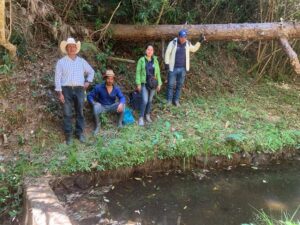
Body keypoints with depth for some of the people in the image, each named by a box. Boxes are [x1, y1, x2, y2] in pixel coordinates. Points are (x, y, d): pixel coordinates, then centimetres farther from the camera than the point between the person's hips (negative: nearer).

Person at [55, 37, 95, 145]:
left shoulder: (81, 61, 13)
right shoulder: (61, 62, 4)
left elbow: (91, 71, 26)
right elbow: (57, 78, -1)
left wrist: (88, 81, 11)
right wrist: (60, 93, -8)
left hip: (79, 89, 2)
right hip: (66, 89, -2)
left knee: (80, 112, 5)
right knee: (67, 113, 0)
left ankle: (80, 133, 16)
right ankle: (68, 135, 9)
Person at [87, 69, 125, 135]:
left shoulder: (116, 88, -7)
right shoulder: (99, 87, -13)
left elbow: (122, 97, -10)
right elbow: (89, 96, -9)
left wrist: (121, 104, -34)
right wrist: (94, 103, -28)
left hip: (112, 106, 2)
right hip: (102, 106, -2)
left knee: (122, 105, -23)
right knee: (96, 107, -35)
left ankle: (120, 123, -6)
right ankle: (97, 126, -13)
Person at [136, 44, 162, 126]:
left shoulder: (155, 60, 4)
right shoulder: (141, 60, -3)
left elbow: (158, 73, 8)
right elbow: (138, 72, -3)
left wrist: (159, 84, 5)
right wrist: (138, 83, -9)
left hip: (153, 84, 3)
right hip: (144, 83, -3)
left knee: (150, 100, 11)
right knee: (145, 100, -10)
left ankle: (147, 115, 28)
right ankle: (141, 117, 3)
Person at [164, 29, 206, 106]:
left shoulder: (187, 44, 4)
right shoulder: (173, 43, -8)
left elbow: (194, 49, 23)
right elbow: (167, 53, -4)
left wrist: (200, 41, 15)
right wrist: (166, 64, -7)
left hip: (182, 69, 4)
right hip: (173, 68, -3)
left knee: (179, 85, 9)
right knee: (171, 84, 1)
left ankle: (176, 100, 21)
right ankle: (169, 100, 14)